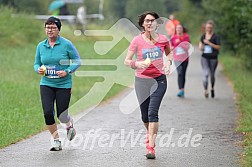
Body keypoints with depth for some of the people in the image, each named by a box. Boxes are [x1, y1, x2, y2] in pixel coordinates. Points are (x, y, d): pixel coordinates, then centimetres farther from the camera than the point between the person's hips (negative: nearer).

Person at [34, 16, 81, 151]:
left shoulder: (66, 44, -7)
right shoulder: (41, 46, 4)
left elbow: (77, 61, -1)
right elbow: (36, 63, 13)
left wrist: (67, 71, -16)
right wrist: (38, 69, -10)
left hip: (64, 84, -3)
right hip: (46, 84, 3)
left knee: (62, 115, -1)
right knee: (47, 112, -13)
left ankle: (69, 124, 38)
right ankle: (56, 141, 5)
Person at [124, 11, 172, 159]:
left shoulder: (163, 39, -1)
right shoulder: (137, 40, -5)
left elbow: (169, 53, 21)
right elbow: (127, 61, -2)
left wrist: (168, 62, 1)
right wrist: (137, 64, -22)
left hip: (159, 80, -1)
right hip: (142, 80, 1)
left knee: (153, 112, -15)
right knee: (145, 115, 9)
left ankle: (151, 147, -16)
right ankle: (149, 133, 43)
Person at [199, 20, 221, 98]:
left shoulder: (216, 36, -6)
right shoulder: (203, 36, 7)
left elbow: (218, 47, -12)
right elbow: (200, 43, 22)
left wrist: (209, 43, -20)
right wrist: (201, 46, -1)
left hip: (213, 58, -2)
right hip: (205, 58, 2)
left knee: (212, 75, 12)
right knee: (206, 74, -14)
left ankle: (212, 88, 38)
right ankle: (206, 91, -17)